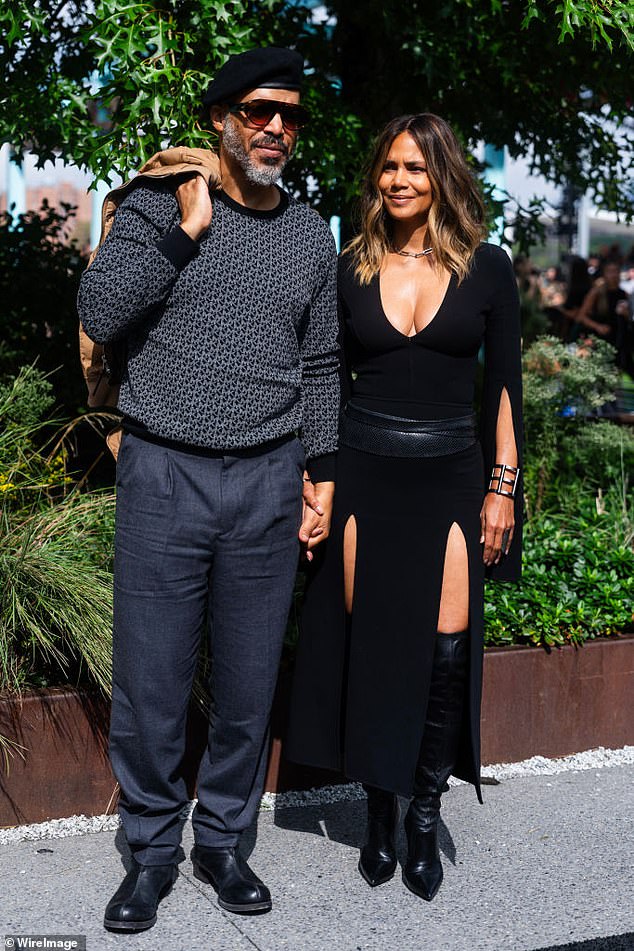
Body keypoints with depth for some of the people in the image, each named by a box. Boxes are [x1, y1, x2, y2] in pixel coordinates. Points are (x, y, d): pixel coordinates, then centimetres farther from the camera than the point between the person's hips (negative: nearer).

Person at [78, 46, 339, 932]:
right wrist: (183, 232, -15)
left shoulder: (313, 236, 10)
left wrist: (322, 476, 11)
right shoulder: (157, 206, 1)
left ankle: (222, 842, 27)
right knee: (149, 681, 3)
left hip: (268, 484, 3)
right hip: (165, 476, -2)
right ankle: (152, 850, 22)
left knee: (249, 682, 9)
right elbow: (99, 312, -10)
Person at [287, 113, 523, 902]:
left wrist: (504, 485, -1)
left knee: (446, 649, -6)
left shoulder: (487, 268, 2)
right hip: (363, 475, 1)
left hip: (450, 476, 0)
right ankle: (379, 814, 19)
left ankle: (425, 815, 12)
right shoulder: (351, 270, 4)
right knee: (368, 644, 3)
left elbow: (504, 383, 4)